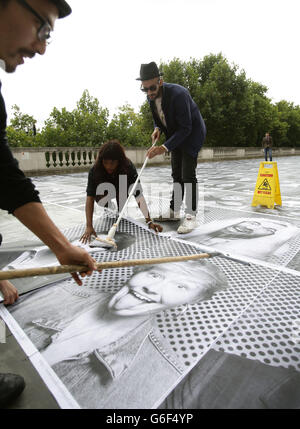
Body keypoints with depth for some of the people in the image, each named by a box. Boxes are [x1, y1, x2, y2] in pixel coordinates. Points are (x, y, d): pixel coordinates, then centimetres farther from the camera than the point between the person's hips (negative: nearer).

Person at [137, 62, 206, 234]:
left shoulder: (178, 94, -30)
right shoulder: (152, 96, -6)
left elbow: (185, 128, -29)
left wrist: (165, 147, -35)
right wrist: (158, 129, -11)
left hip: (192, 133, -8)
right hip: (177, 135, 8)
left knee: (188, 174, -15)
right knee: (177, 175, 10)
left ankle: (191, 217, -9)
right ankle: (174, 212, 20)